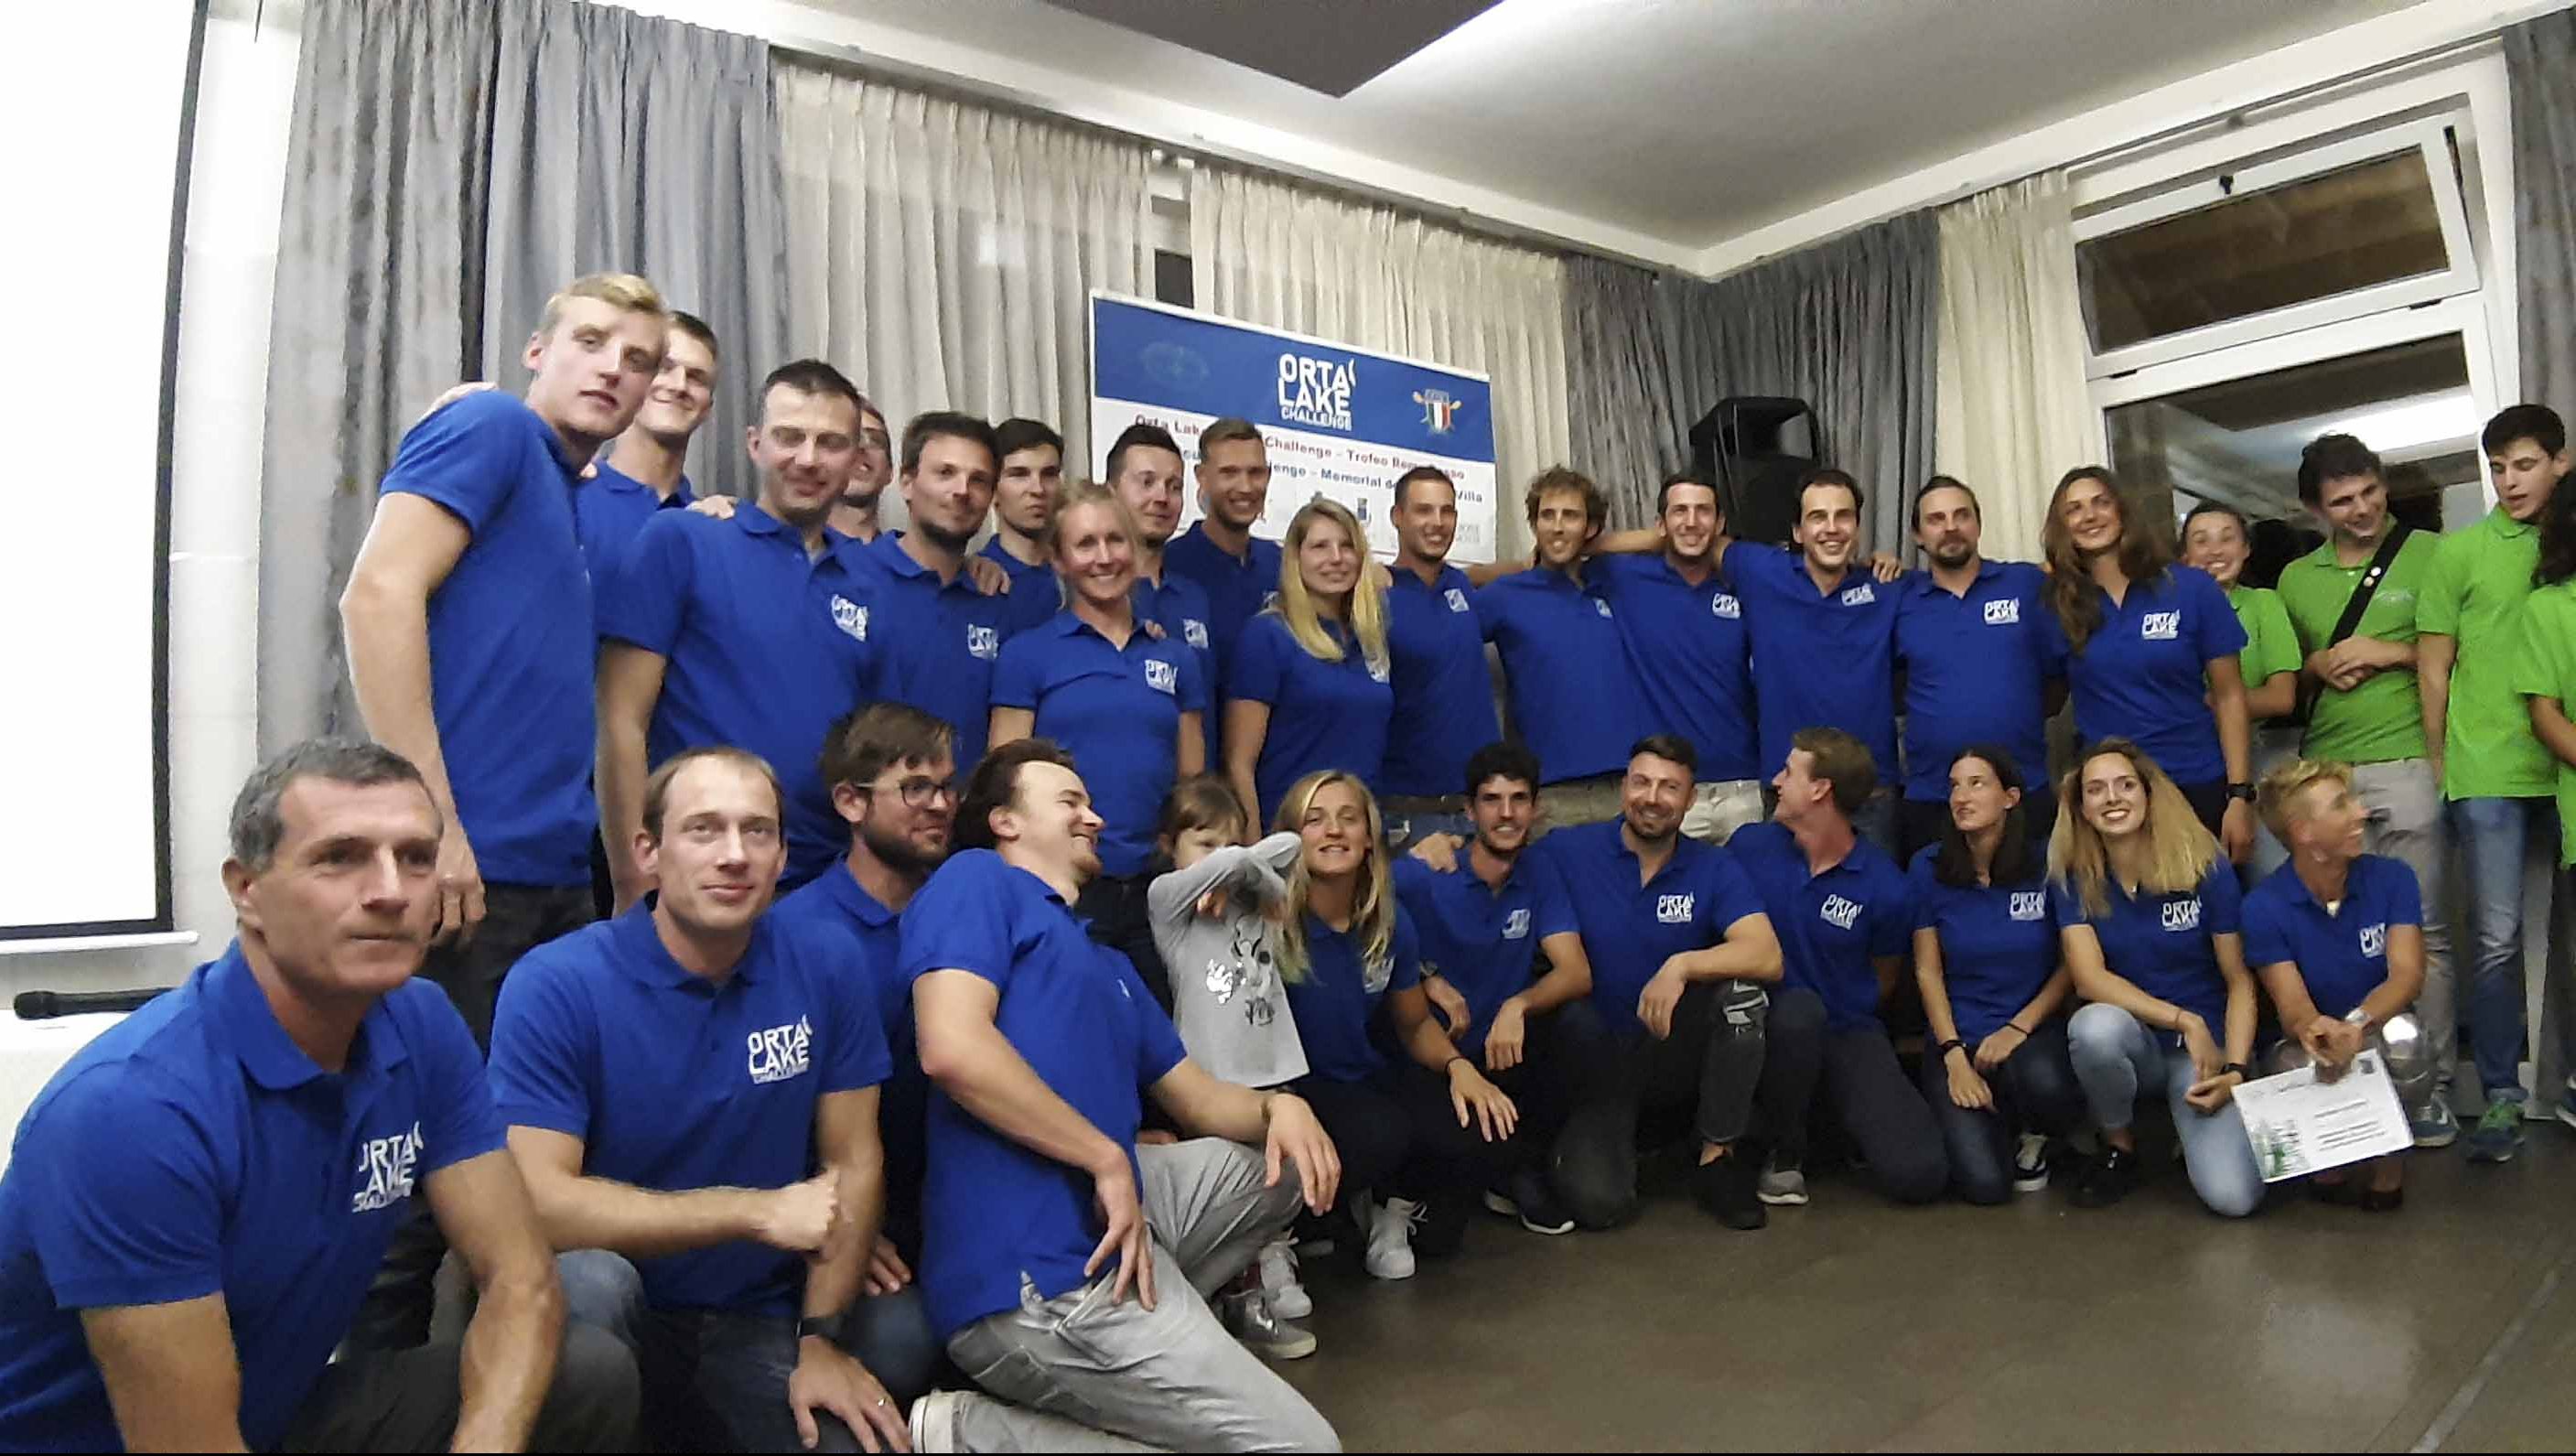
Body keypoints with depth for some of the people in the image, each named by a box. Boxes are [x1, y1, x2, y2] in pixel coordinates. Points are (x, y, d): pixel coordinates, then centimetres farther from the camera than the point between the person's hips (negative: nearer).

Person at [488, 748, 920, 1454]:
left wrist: (822, 1338, -7)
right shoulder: (555, 984, -14)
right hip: (611, 1318, -2)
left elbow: (853, 1163, 1)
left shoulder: (825, 969, -4)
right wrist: (759, 1212, -18)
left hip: (758, 1326, 3)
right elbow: (538, 1202, -21)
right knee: (586, 1278, -33)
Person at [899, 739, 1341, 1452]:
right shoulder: (977, 880, -2)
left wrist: (1279, 1106, 2)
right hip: (1033, 1270, -9)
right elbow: (952, 1048, -19)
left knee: (1279, 1158, 20)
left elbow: (1198, 1101, 25)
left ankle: (1138, 1322, 5)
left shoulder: (1106, 963, 24)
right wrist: (1109, 1158, -15)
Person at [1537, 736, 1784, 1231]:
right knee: (1597, 1201, -25)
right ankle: (1621, 1132, 13)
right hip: (1594, 1060, -2)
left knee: (1741, 985, -28)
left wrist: (1681, 965, -29)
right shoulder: (1566, 852, -6)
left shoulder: (1714, 868, -2)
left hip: (1678, 1056, 2)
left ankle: (1718, 1156, -8)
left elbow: (1767, 958, -17)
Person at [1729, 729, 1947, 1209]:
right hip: (1776, 1024, 0)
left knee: (1918, 1173, -20)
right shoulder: (1749, 846, -6)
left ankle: (1839, 1112, 16)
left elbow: (1882, 980, 9)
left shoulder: (1884, 886, -8)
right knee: (1799, 1007, -39)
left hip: (1848, 1032, 0)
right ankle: (1784, 1153, -11)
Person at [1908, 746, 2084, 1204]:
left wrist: (2019, 1028, -11)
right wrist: (1955, 1058, -9)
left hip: (2035, 1028, 0)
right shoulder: (1928, 868, -5)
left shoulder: (2048, 864, -6)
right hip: (1958, 1039, 0)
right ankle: (1991, 1122, 20)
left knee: (2046, 1085, -37)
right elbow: (1928, 972, -2)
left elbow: (2071, 964, 1)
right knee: (1984, 1183, -18)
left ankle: (2036, 1136, 3)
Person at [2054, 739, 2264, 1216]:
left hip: (2207, 1045, -1)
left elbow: (2240, 981, -6)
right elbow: (2089, 979, -15)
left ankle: (2188, 1124, 15)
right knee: (2095, 1024, -38)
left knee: (2233, 1196, -22)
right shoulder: (2072, 877, -8)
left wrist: (2235, 1069, -16)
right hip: (2131, 1041, 1)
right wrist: (2185, 1020, -22)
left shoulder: (2206, 868, -10)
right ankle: (2120, 1149, -7)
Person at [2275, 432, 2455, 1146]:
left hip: (2407, 765, -3)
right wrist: (2317, 667, 2)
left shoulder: (2428, 554, 3)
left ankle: (2431, 1085, 10)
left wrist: (2394, 653, -8)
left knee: (2420, 931, 1)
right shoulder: (2296, 578, 14)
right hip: (2322, 769, 3)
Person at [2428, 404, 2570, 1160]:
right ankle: (2501, 1094, 9)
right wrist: (2439, 769, 1)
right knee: (2498, 937, 0)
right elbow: (2432, 667, 3)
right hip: (2488, 774, -2)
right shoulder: (2459, 551, 2)